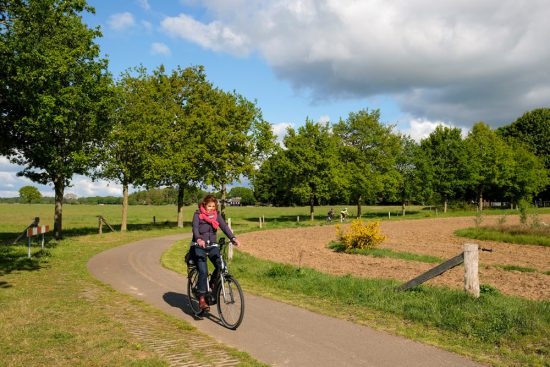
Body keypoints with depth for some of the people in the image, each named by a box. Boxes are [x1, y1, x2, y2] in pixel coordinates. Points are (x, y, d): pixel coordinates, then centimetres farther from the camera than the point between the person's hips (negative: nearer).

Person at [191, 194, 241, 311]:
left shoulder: (216, 215, 6)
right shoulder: (198, 214, -5)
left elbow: (224, 226, -7)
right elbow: (195, 228, -21)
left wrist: (233, 238, -25)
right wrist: (198, 239, -42)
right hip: (199, 246, -3)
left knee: (221, 267, -17)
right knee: (203, 271, -17)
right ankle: (201, 299, -7)